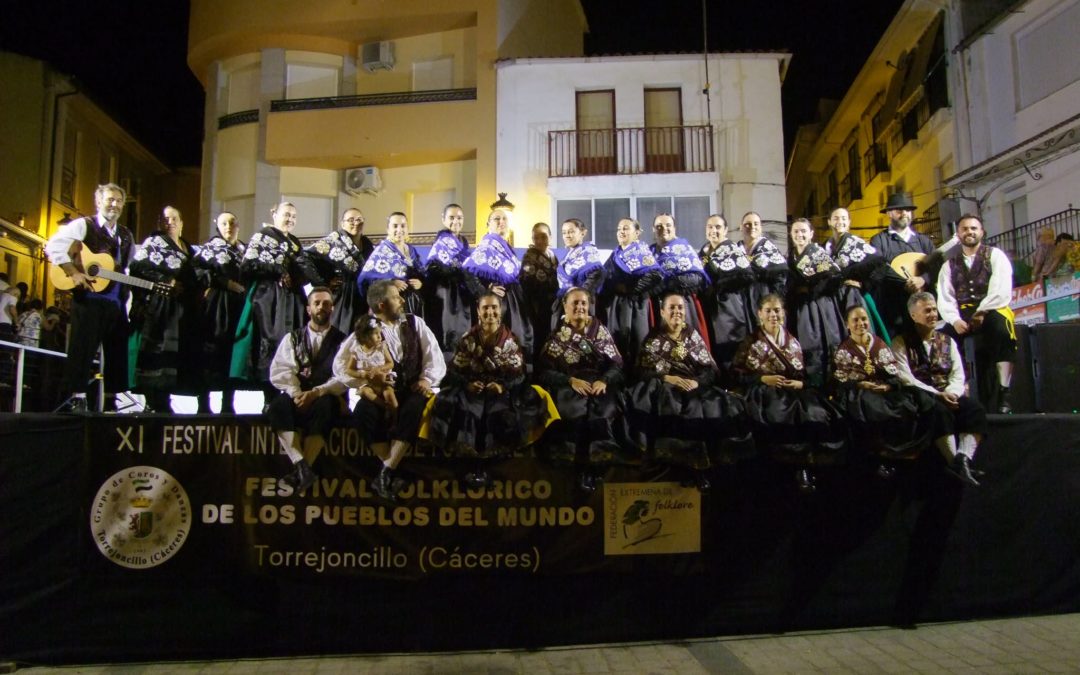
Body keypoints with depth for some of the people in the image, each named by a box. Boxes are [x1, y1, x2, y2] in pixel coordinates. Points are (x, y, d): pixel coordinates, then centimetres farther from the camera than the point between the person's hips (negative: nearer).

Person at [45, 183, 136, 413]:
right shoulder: (83, 225, 0)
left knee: (118, 352, 7)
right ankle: (77, 400, 1)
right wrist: (73, 272, -18)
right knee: (83, 350, -4)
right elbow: (53, 246, -11)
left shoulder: (126, 236, 19)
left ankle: (111, 400, 15)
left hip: (117, 302, 6)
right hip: (89, 298, -6)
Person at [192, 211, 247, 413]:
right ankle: (203, 404, -4)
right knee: (211, 351, -8)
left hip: (239, 305, 4)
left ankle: (228, 405, 6)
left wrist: (243, 287, 2)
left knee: (234, 352, 1)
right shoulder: (210, 247, 7)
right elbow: (198, 268, -8)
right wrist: (226, 283, -11)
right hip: (215, 304, -4)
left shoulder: (245, 250, 20)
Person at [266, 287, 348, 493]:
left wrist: (317, 393, -20)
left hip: (326, 398, -2)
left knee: (325, 406, -37)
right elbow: (280, 370, 2)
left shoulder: (342, 341, 12)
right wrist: (296, 393, -18)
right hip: (296, 397, 2)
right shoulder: (292, 338, 17)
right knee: (279, 405, -32)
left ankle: (300, 470, -37)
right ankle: (302, 467, -41)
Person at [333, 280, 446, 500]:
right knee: (364, 411, -33)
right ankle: (392, 472, -24)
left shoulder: (415, 323, 11)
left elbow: (435, 357, 6)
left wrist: (426, 379, -11)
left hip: (413, 391, 0)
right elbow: (340, 365, -2)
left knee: (414, 408, -35)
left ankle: (386, 472, -30)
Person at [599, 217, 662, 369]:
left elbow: (655, 275, -17)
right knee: (617, 343, 5)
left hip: (633, 303, -6)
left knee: (636, 344, -6)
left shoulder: (641, 250, -2)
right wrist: (604, 301, 6)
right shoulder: (615, 254, 19)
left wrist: (631, 289, -15)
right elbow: (606, 278, 21)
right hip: (614, 304, 7)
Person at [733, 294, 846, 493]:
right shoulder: (751, 342, 11)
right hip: (764, 391, -3)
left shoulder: (792, 342, 21)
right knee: (779, 416, -36)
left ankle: (807, 465, -26)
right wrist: (764, 379, -13)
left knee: (816, 416, -29)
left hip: (794, 391, 3)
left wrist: (799, 383, -6)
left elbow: (804, 374, 17)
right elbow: (740, 373, 1)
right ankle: (801, 465, -26)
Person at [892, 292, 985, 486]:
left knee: (975, 409, -24)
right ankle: (954, 461, -34)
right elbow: (905, 378, -9)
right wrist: (937, 394, -17)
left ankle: (963, 459, -34)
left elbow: (958, 375, 9)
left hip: (948, 395, 5)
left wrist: (950, 393, -12)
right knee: (941, 411, -36)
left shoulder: (947, 341, 18)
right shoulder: (901, 343, 3)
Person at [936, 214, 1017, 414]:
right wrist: (955, 319, -14)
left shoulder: (995, 255, 7)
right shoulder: (950, 264, 17)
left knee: (1001, 329, -34)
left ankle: (1004, 393, -29)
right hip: (962, 314, 3)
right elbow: (944, 298, 4)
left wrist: (981, 313, -15)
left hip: (993, 310, -3)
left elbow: (1001, 292, -6)